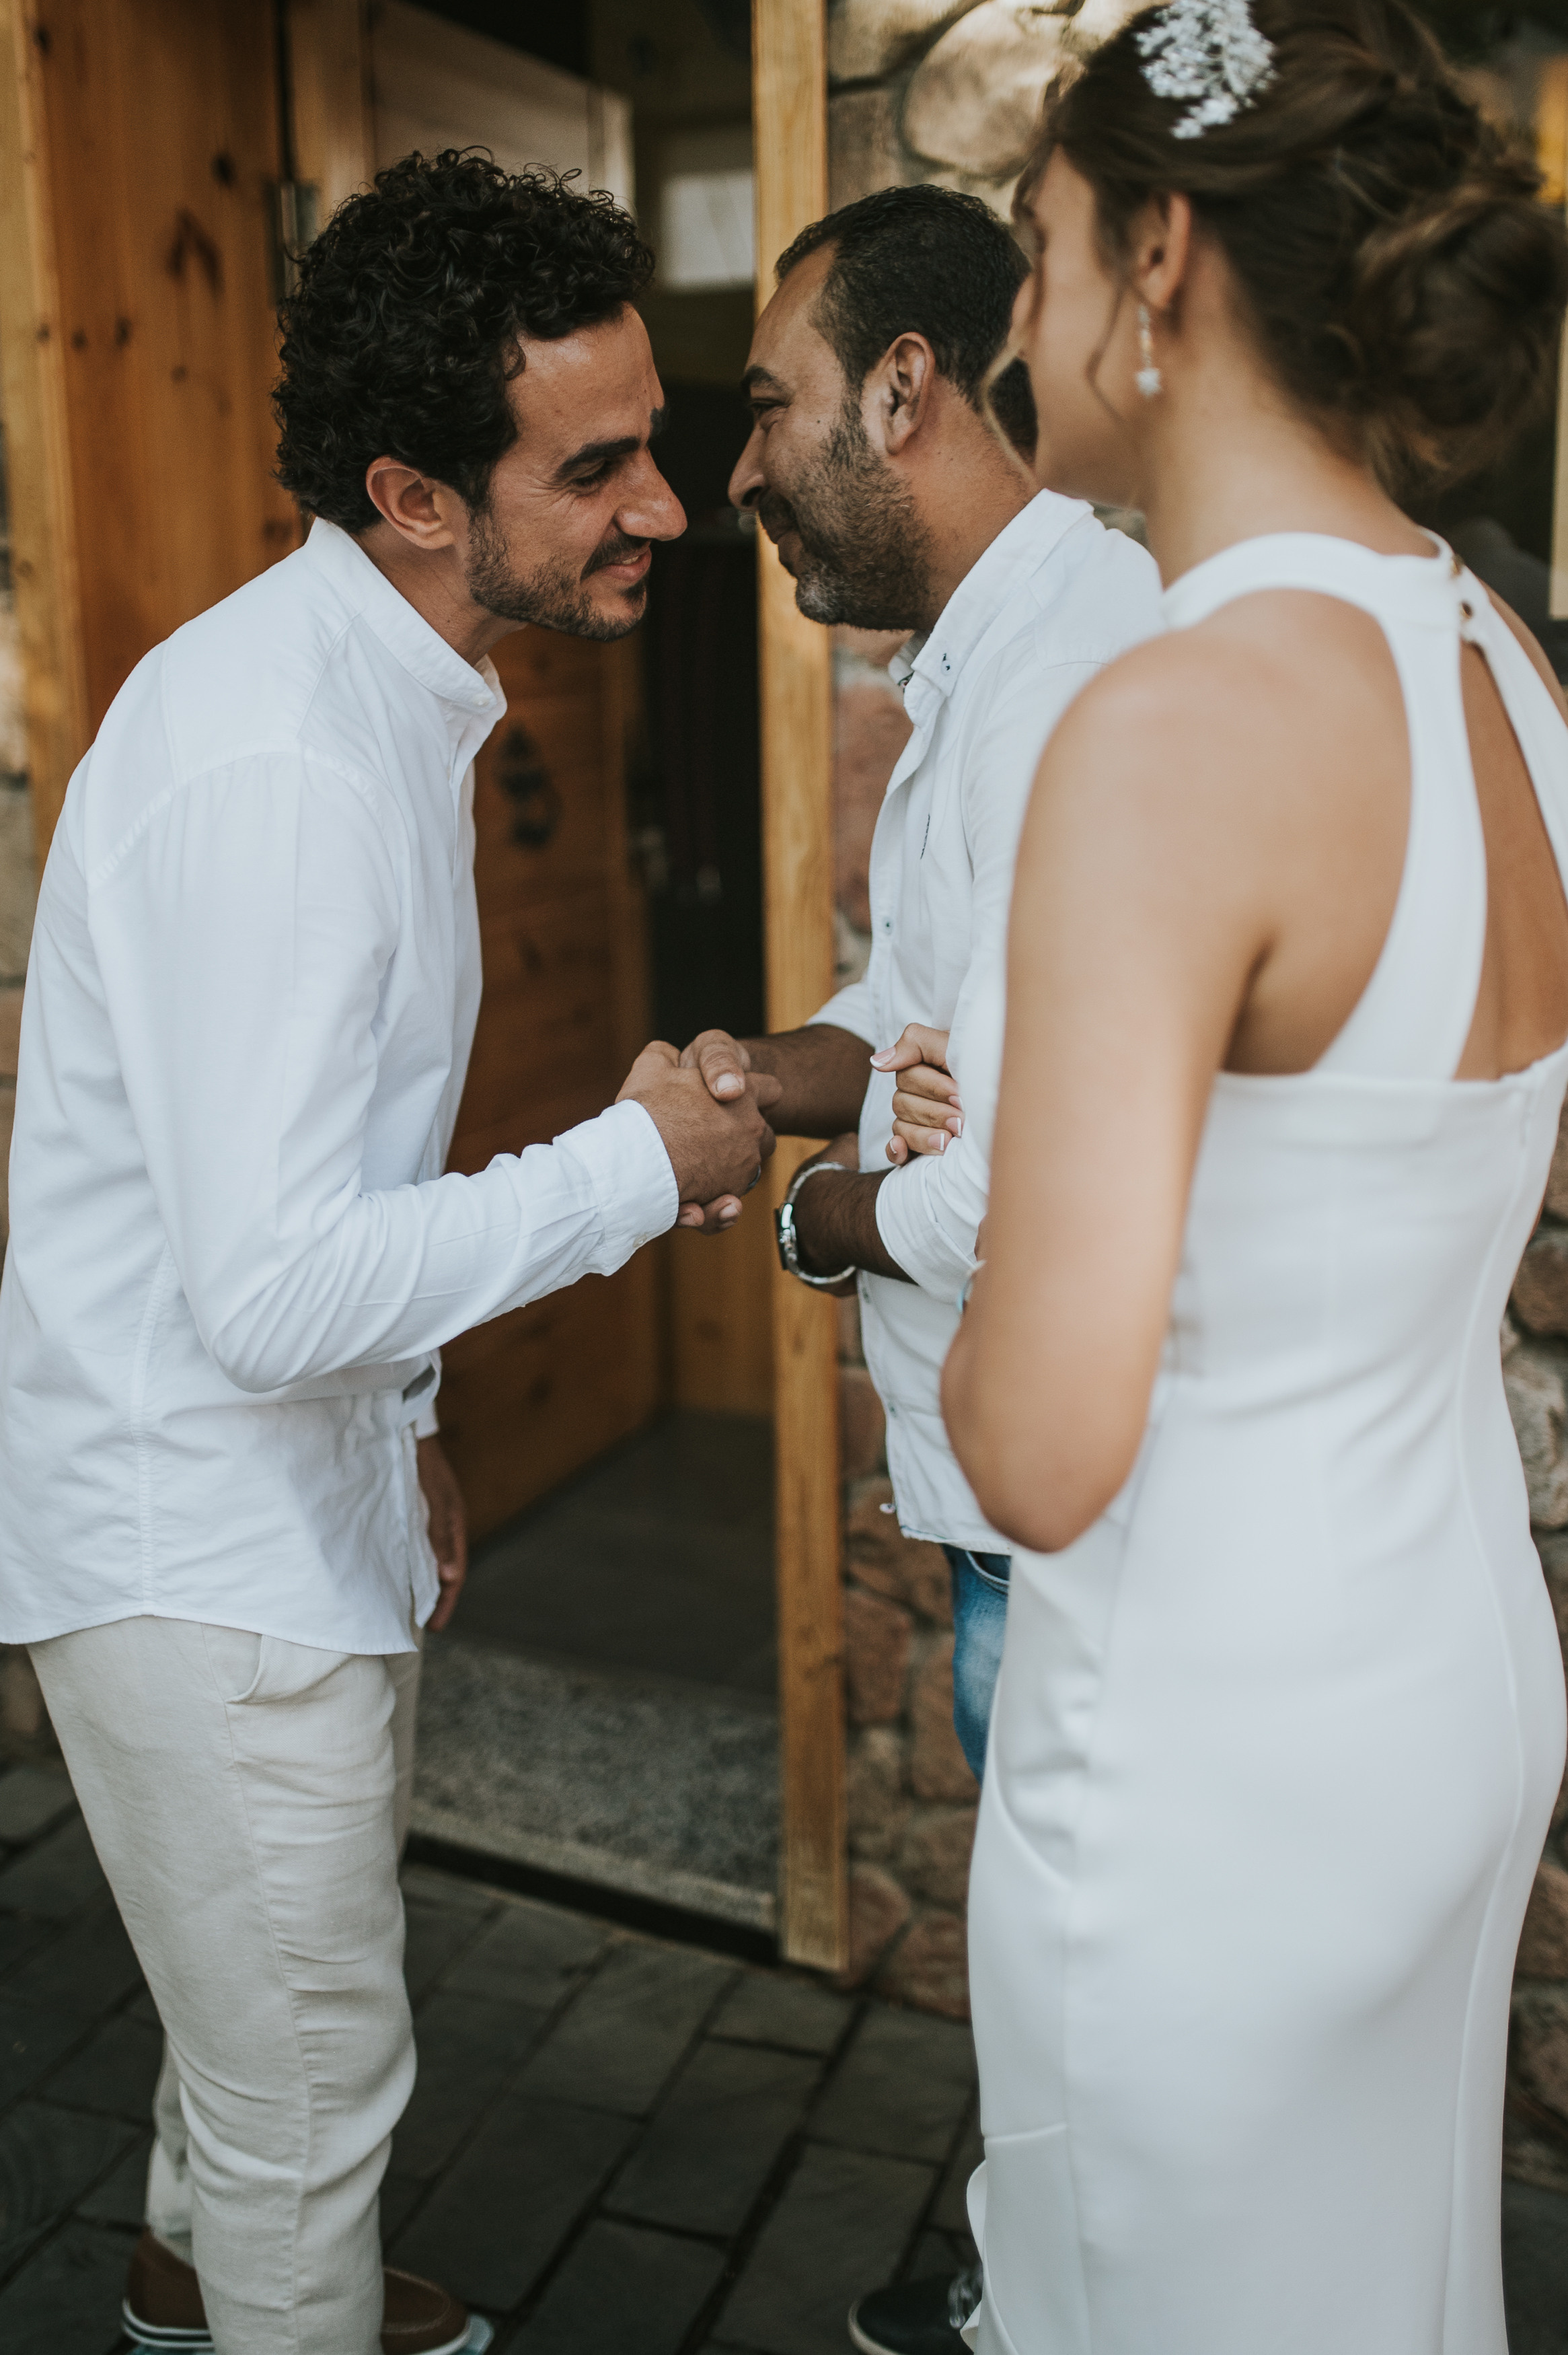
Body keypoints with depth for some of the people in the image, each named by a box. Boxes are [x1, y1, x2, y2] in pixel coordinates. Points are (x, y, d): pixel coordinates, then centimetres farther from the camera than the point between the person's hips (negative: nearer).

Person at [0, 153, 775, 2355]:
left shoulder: (388, 697, 5)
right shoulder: (271, 762, -28)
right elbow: (269, 1285, -32)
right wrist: (635, 1164, -21)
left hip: (295, 1489, 10)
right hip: (203, 1547, -10)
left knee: (279, 1987, 31)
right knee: (313, 2074, 11)